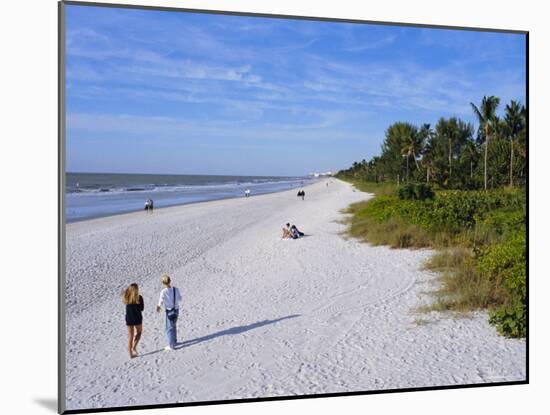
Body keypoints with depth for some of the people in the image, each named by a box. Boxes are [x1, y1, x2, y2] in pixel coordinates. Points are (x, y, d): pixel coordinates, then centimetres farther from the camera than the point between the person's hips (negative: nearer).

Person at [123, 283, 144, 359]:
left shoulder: (126, 297, -6)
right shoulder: (139, 298, -13)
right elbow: (141, 309, -7)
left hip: (129, 318, 3)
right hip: (137, 318, -3)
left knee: (130, 336, 12)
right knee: (139, 333, 23)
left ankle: (130, 354, 13)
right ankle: (134, 347, 4)